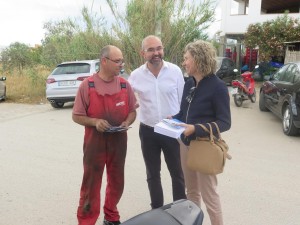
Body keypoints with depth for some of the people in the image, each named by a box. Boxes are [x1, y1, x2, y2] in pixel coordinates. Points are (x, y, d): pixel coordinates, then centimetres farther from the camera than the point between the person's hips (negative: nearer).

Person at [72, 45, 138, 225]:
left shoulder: (125, 85, 1)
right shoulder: (87, 85, -10)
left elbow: (132, 111, 9)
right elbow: (77, 116, -6)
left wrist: (127, 122, -12)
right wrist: (95, 121, -22)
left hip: (119, 141, 4)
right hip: (95, 141, -4)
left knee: (117, 182, 16)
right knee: (91, 184, 3)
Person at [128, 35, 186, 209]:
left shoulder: (175, 71, -7)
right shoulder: (136, 75, -5)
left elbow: (183, 101, -2)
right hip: (148, 131, 1)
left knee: (177, 173, 12)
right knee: (153, 175, 15)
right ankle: (157, 210, 33)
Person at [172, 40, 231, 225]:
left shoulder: (217, 87, -17)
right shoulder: (189, 84, 5)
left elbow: (225, 123, -17)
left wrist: (196, 129, -27)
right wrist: (173, 119, -5)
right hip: (185, 143, 7)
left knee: (208, 194, 6)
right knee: (192, 191, 20)